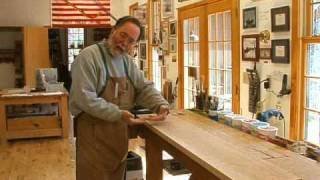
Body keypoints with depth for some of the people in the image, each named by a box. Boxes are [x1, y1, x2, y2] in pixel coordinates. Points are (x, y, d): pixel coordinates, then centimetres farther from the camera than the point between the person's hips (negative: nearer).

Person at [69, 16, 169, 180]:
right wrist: (118, 114, -27)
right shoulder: (88, 56, -16)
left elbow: (143, 87, 11)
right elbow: (84, 97, -24)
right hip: (94, 134, -8)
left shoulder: (127, 61, 10)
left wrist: (161, 104, -8)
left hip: (119, 134, 8)